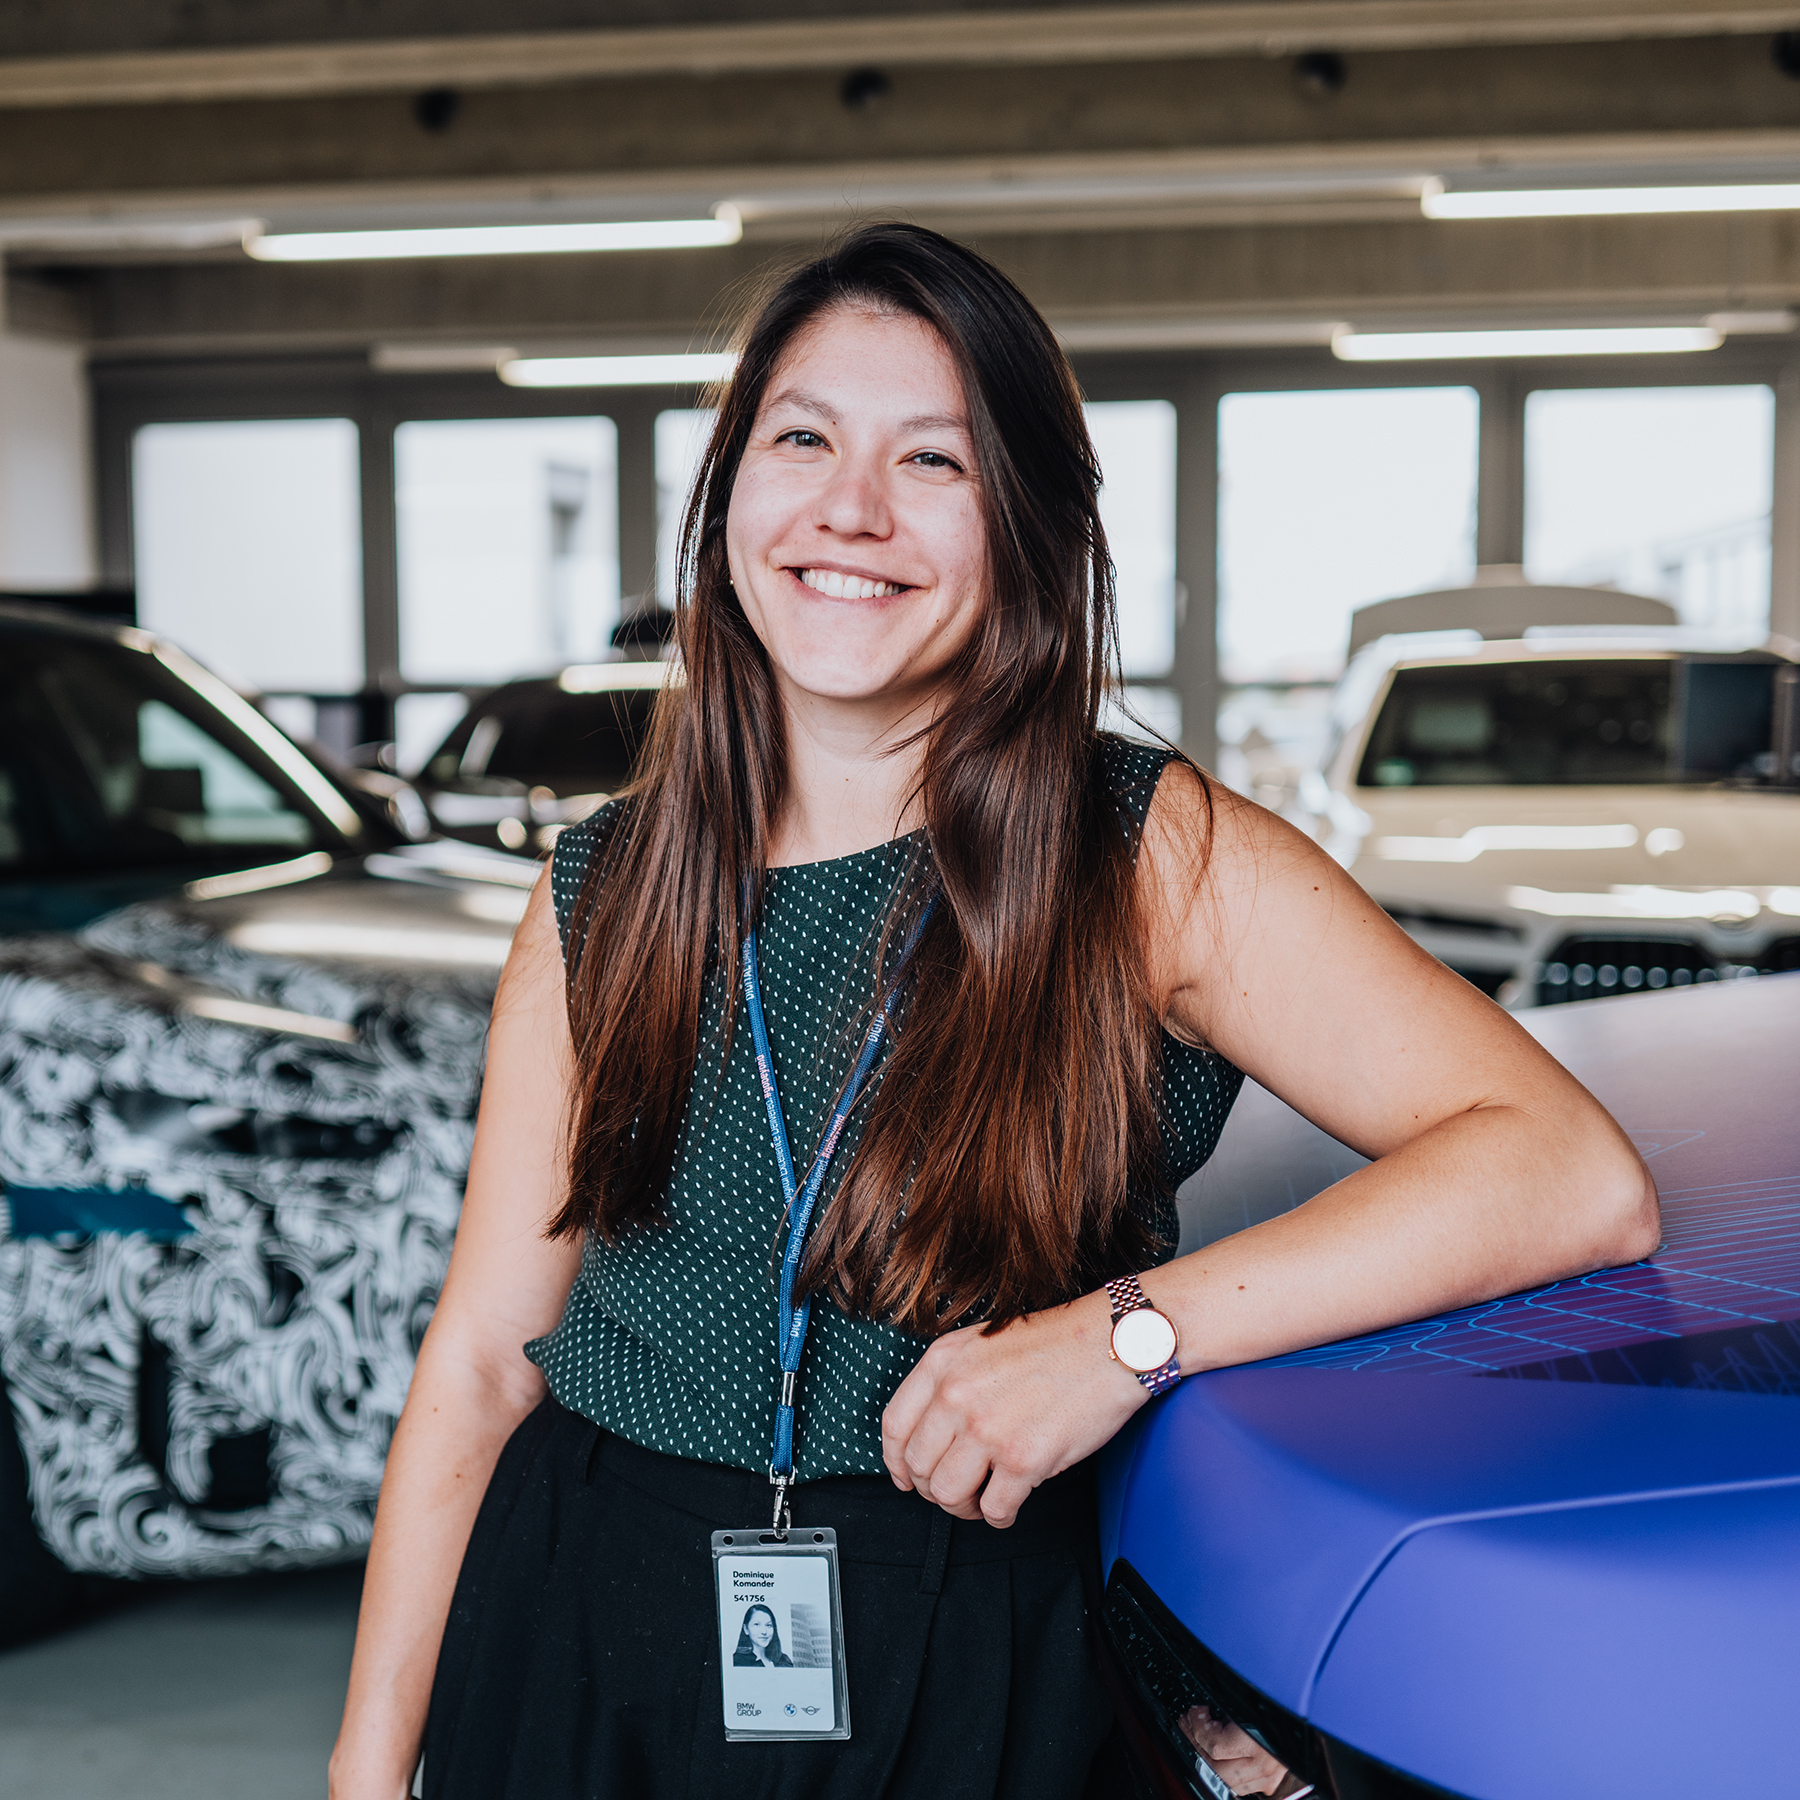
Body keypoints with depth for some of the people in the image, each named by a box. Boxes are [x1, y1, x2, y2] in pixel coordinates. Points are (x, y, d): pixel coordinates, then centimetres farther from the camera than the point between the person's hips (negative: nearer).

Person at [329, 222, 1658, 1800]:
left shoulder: (1154, 859, -11)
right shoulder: (603, 897, -1)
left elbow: (1580, 1177, -21)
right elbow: (482, 1358, 1)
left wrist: (1130, 1330, -28)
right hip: (580, 1652, 3)